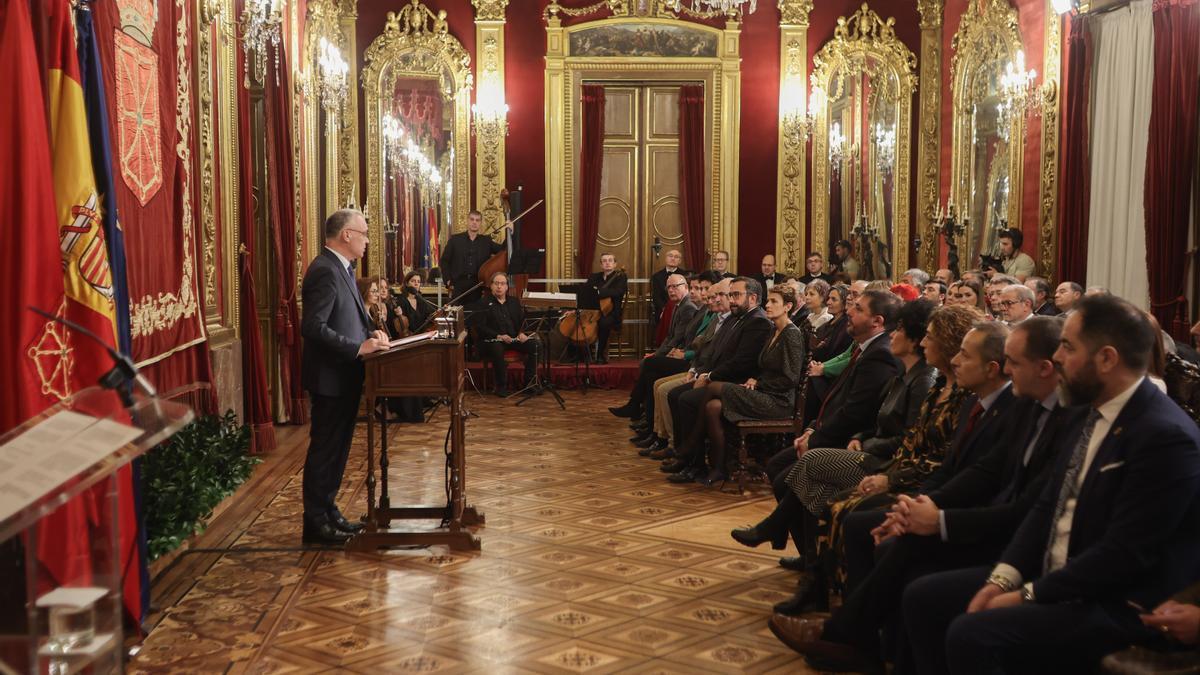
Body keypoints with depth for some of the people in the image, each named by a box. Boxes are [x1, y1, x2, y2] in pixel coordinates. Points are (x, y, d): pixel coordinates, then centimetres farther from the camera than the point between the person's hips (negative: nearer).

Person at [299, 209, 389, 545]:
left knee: (336, 449, 17)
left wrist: (370, 332, 4)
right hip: (330, 378, -10)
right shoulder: (325, 271, -20)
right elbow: (312, 327, -26)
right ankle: (316, 523, 9)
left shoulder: (341, 268, 12)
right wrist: (359, 347, -25)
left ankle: (328, 511, 28)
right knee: (325, 450, 0)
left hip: (344, 377, 10)